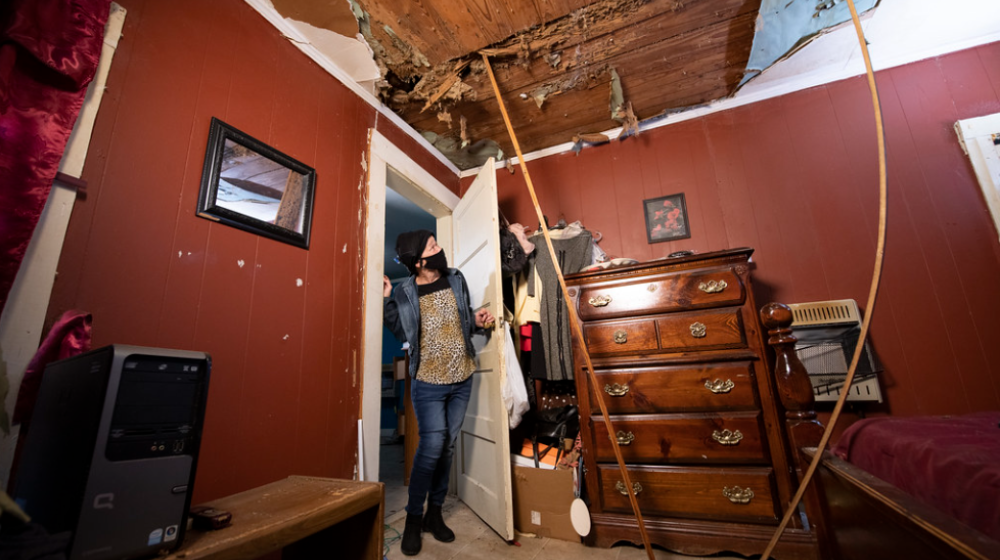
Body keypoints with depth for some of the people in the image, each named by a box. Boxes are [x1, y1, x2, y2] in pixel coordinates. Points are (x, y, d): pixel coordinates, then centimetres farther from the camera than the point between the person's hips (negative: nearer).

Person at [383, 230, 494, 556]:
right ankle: (414, 517, 19)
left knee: (448, 446, 12)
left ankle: (435, 513, 30)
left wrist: (477, 322, -8)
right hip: (428, 382, -4)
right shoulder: (405, 294, -9)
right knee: (432, 445, -6)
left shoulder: (456, 280, 2)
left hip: (462, 379, 4)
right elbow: (402, 334, -2)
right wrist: (386, 301, -11)